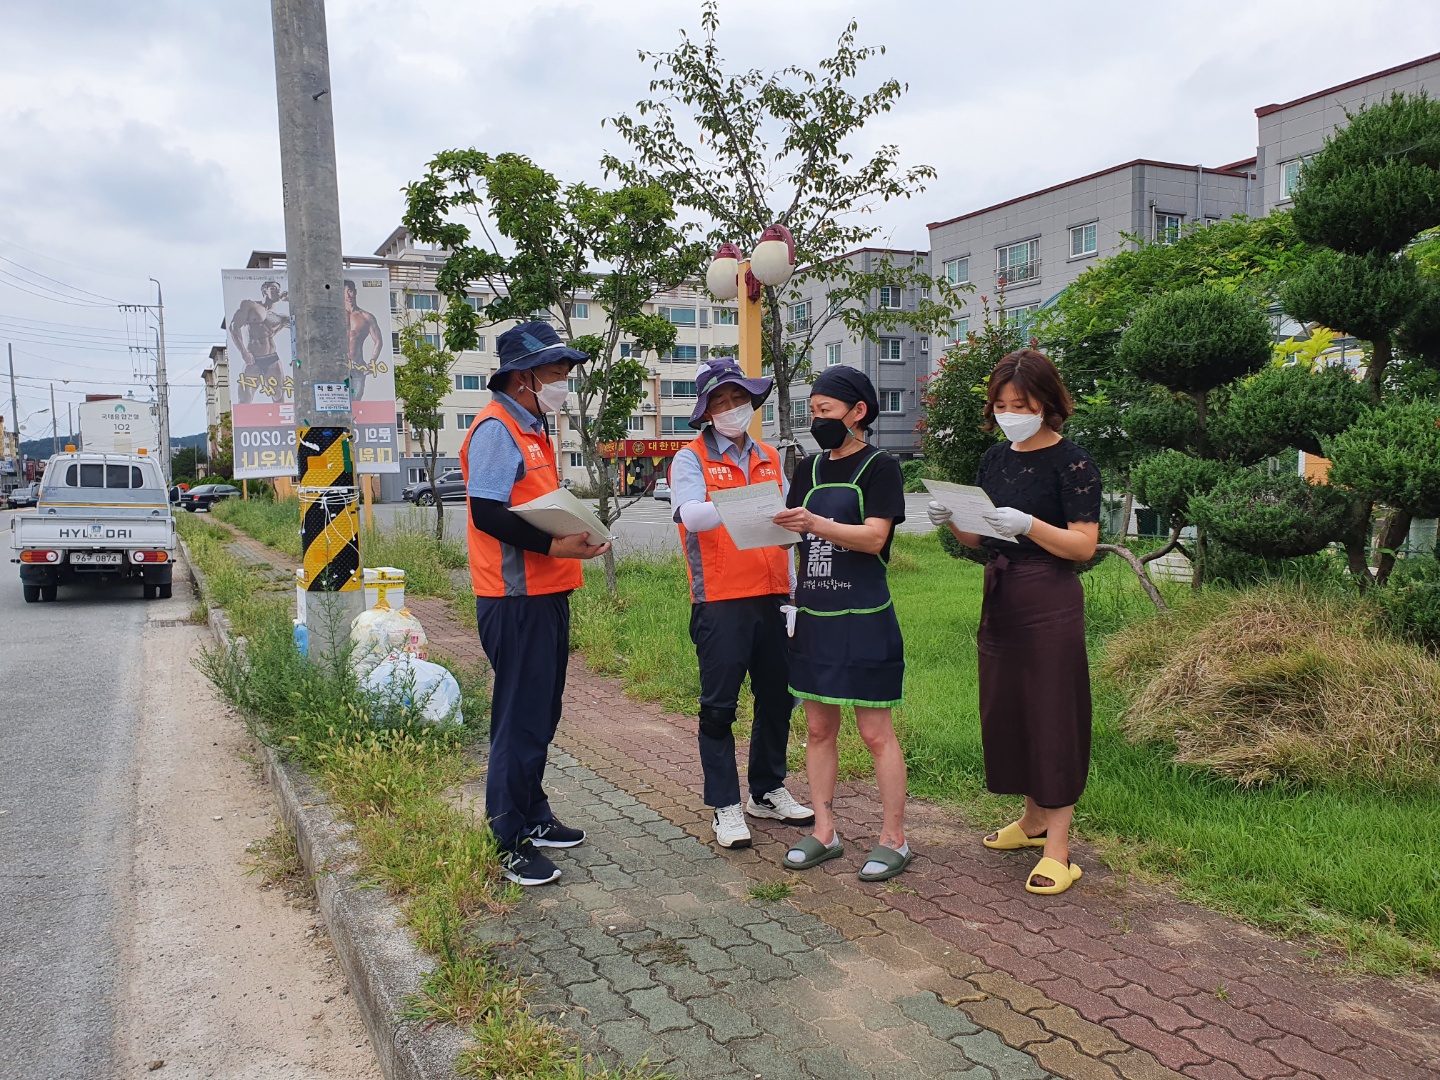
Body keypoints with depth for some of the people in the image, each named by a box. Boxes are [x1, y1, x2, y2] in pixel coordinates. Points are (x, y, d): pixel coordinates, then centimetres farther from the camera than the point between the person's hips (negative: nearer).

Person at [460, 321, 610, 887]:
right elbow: (486, 513, -21)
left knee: (540, 716, 18)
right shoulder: (496, 429, -12)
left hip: (545, 595, 10)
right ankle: (512, 843, 8)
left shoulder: (532, 430, 19)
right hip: (517, 600, -10)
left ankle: (533, 817, 31)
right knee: (520, 721, -3)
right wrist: (553, 545, -25)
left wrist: (575, 531, 8)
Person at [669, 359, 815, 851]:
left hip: (772, 598, 6)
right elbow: (690, 515, -21)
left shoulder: (770, 459, 15)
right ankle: (725, 806, 12)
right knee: (719, 705, 1)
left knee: (777, 697, 13)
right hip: (720, 602, -5)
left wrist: (793, 591, 8)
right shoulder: (691, 460, -2)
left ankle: (768, 791, 28)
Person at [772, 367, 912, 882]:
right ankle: (824, 833, 22)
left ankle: (893, 839, 13)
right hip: (813, 615, 6)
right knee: (819, 728, 11)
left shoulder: (880, 467, -5)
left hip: (863, 618, -6)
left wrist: (815, 524, -31)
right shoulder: (810, 469, 12)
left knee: (876, 731, 1)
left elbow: (874, 536, -18)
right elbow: (793, 536, 12)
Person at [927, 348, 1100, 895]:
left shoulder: (1072, 462, -9)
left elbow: (1084, 544, -15)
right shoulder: (995, 459, 10)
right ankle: (1033, 818, 30)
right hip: (1000, 597, 7)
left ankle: (1058, 847, 6)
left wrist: (1027, 524, -28)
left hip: (1050, 601, -7)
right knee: (1008, 707, 13)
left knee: (1052, 713, -2)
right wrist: (952, 520, -7)